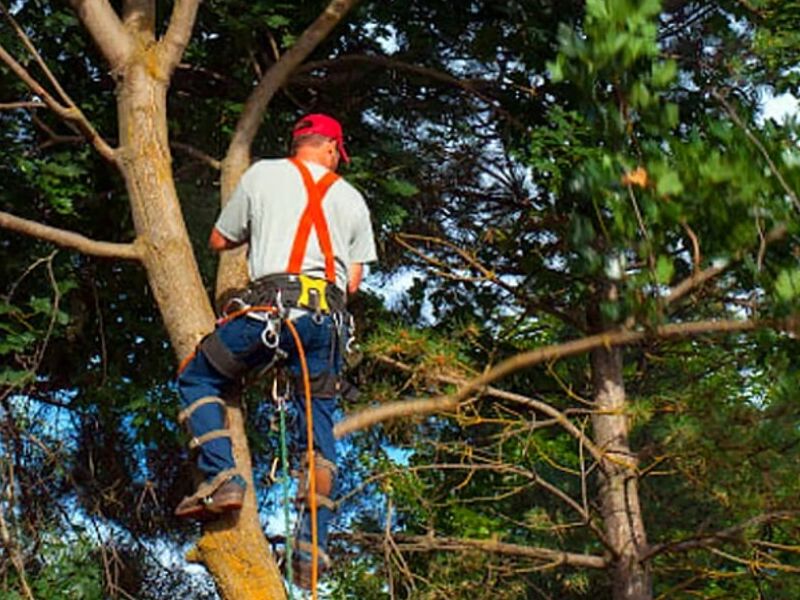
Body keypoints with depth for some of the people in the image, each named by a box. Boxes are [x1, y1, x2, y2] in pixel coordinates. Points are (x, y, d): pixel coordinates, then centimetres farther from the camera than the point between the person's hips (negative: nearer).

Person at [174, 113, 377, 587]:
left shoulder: (263, 174, 14)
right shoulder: (352, 199, 20)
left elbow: (219, 241, 23)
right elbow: (353, 282, 17)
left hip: (271, 304, -3)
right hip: (328, 316, 3)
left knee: (198, 379, 16)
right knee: (319, 430, 9)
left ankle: (221, 477, -3)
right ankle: (312, 548, 4)